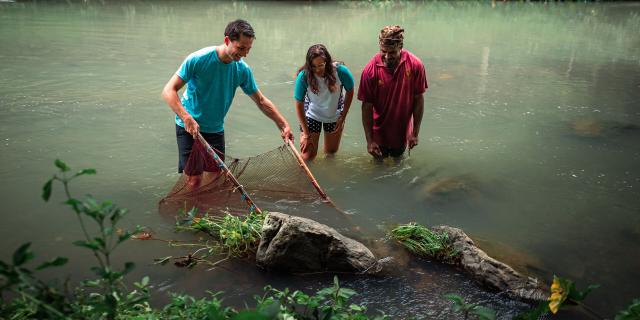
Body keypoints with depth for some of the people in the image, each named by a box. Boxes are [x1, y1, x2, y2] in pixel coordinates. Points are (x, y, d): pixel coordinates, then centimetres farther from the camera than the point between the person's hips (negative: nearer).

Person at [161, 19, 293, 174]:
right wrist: (187, 118, -33)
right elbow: (168, 91, -19)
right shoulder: (198, 59, -19)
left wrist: (283, 125, 2)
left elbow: (261, 101, 5)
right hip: (189, 127, -4)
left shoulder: (243, 69, -6)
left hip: (216, 130, 4)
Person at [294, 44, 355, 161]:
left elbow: (350, 92, -9)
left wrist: (342, 118, -7)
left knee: (331, 152, 18)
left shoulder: (341, 72, -30)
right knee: (307, 156, -2)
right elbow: (299, 105, -20)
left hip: (334, 115, 1)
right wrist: (306, 134, -17)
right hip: (312, 114, -1)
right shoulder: (304, 76, -32)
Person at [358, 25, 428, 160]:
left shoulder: (415, 65, -19)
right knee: (379, 157, 17)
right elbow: (367, 106, -16)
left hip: (403, 130, 1)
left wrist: (415, 133, -7)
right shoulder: (370, 69, -22)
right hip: (379, 129, -1)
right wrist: (369, 140, -15)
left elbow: (418, 99, -9)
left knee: (398, 155, 21)